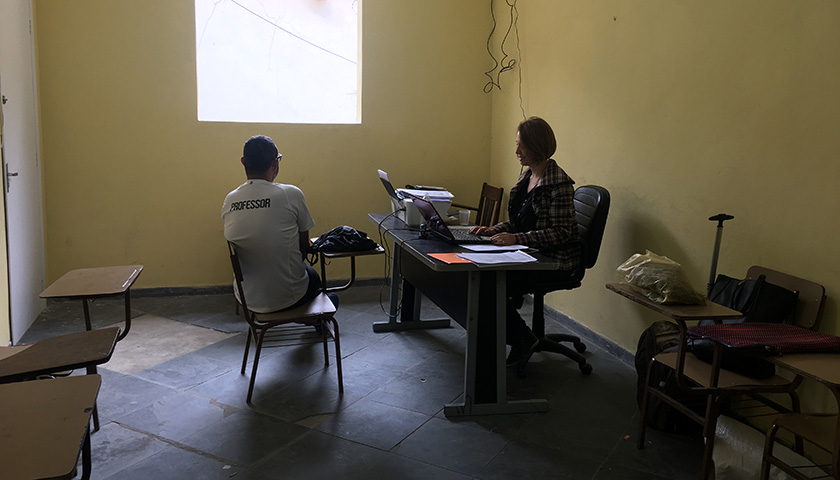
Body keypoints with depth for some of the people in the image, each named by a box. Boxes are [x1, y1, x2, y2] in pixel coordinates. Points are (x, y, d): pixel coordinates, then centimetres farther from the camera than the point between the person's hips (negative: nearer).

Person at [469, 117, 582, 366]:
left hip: (555, 259, -8)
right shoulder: (526, 177, 11)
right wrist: (492, 230, -1)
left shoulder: (559, 183, -17)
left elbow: (561, 232, -21)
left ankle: (522, 339, 0)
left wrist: (516, 239, -29)